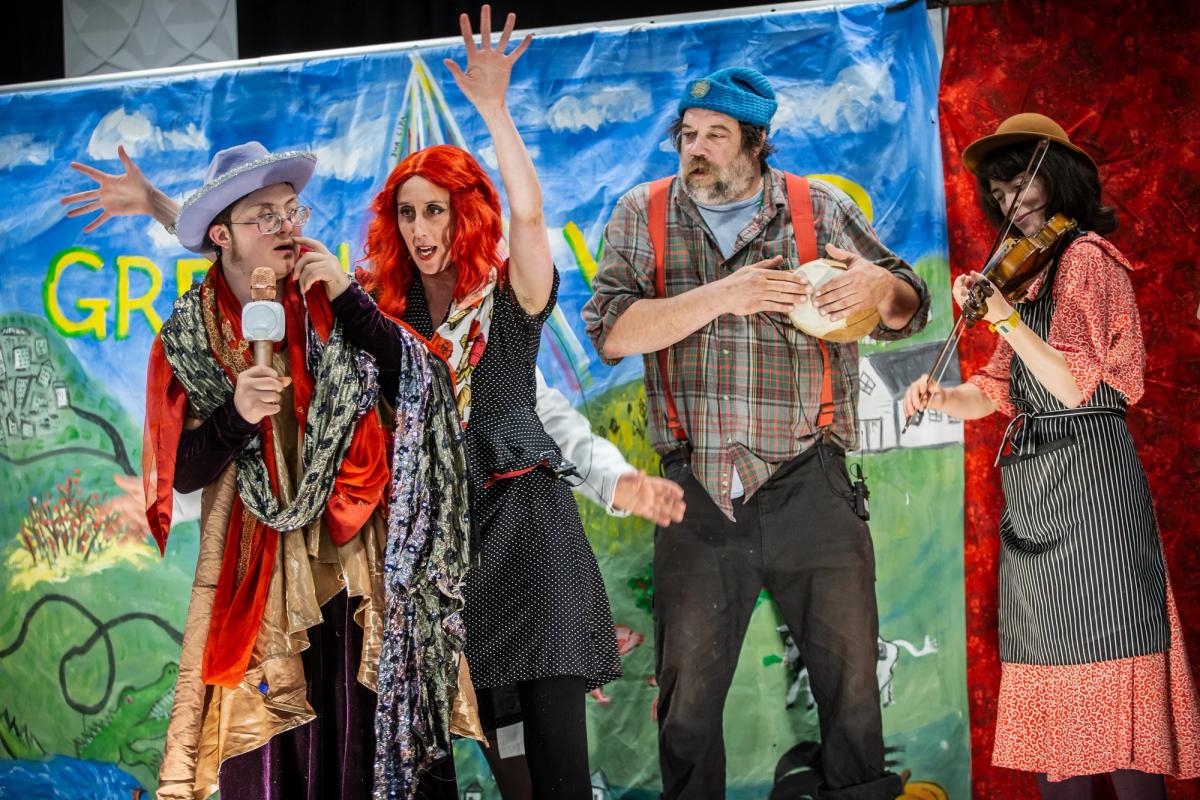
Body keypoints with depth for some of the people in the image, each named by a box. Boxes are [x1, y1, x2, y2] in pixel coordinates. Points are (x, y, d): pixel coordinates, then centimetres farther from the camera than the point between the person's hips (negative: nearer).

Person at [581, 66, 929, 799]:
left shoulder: (820, 209, 5)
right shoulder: (642, 216, 6)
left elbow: (909, 311, 6)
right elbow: (611, 332, -7)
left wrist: (880, 285, -18)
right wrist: (722, 296, -18)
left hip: (809, 489, 0)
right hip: (697, 493, 1)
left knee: (851, 677, 4)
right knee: (688, 691, 8)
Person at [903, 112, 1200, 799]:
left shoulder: (1086, 257, -6)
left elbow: (1075, 387, -16)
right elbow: (999, 389, 19)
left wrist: (1004, 317, -20)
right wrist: (943, 397, 1)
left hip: (1086, 481, -8)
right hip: (1033, 486, 9)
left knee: (1104, 677, -9)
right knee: (1052, 697, 6)